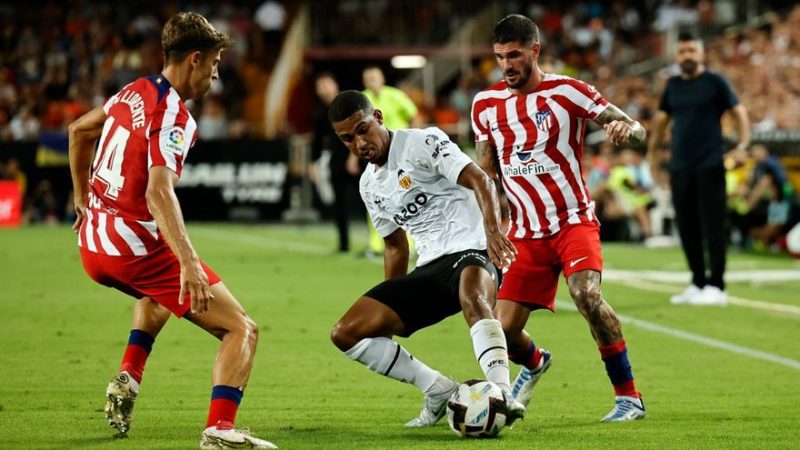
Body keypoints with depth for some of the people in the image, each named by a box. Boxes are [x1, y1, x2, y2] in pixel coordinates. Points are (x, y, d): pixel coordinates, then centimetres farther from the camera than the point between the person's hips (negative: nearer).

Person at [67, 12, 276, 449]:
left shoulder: (133, 93, 9)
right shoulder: (173, 115, -17)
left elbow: (79, 129, 27)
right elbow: (159, 192, -30)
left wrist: (81, 196, 38)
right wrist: (189, 262, -38)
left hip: (93, 243, 9)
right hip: (138, 246, -9)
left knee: (159, 294, 42)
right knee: (242, 330, -4)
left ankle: (127, 380, 25)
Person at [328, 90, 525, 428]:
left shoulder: (422, 142, -6)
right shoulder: (369, 185, 16)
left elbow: (479, 180, -18)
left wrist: (493, 230, -36)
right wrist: (389, 307, 28)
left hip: (470, 251, -8)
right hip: (429, 270, 8)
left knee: (472, 297, -44)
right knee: (346, 333, -2)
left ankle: (503, 395, -53)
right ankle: (439, 391, -1)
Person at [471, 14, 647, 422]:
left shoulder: (567, 91, -6)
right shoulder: (485, 104, 6)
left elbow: (637, 130, -7)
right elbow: (485, 173, 17)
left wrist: (624, 128, -29)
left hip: (573, 220, -4)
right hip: (524, 233, 4)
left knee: (586, 295, -30)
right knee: (504, 331, -3)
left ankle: (629, 397, -17)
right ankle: (535, 363, 36)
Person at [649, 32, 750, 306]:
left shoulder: (714, 82, -2)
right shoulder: (673, 86, 12)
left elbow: (739, 111, -1)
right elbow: (662, 117, 23)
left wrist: (742, 145, -14)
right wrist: (653, 149, 16)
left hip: (709, 167, -5)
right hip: (680, 167, 5)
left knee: (712, 227, -6)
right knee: (687, 227, 7)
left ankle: (716, 286, -3)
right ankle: (697, 283, 16)